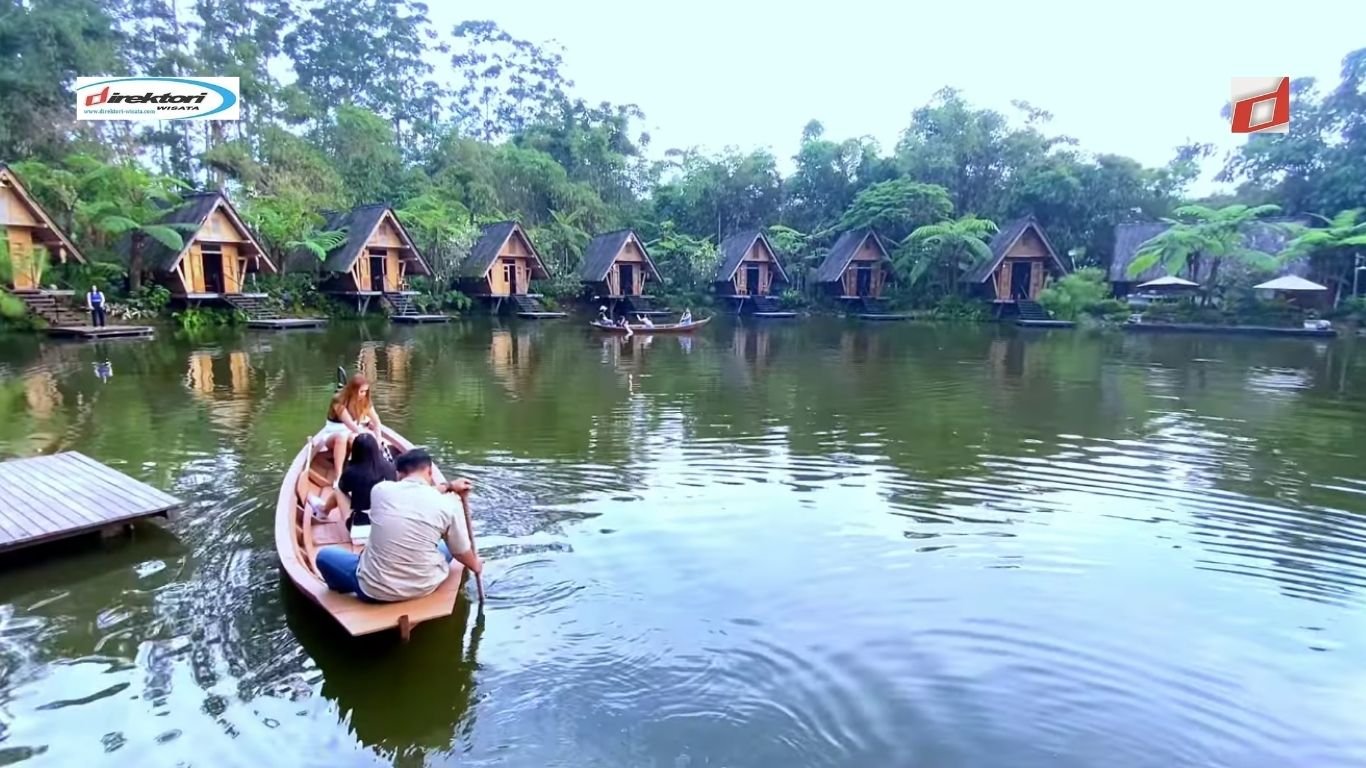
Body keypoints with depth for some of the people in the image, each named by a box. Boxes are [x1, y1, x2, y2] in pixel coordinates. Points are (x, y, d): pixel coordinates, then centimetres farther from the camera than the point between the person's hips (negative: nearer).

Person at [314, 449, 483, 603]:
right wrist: (475, 565, 23)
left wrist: (449, 487, 22)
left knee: (324, 554, 23)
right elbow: (462, 553, 4)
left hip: (374, 590, 0)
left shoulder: (380, 490, -7)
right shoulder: (448, 505, -10)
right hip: (425, 588, 1)